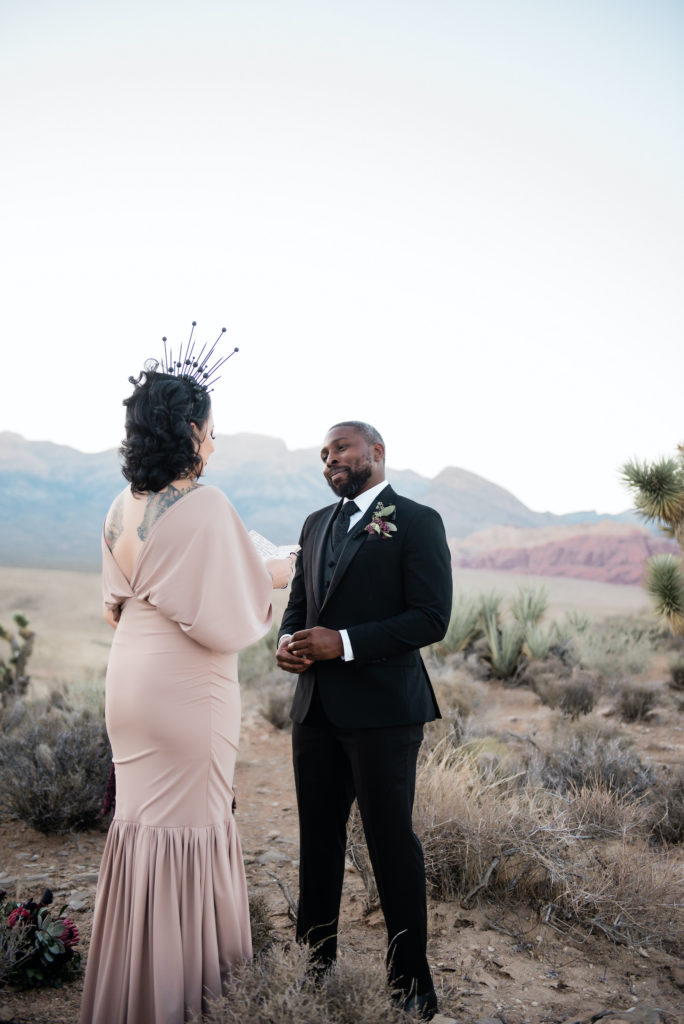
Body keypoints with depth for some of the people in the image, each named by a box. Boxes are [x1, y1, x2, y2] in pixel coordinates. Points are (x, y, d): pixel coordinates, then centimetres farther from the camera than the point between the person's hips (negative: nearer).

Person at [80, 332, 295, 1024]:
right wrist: (272, 576, -2)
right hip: (187, 688, -8)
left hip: (132, 676, 8)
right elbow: (225, 617, -20)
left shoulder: (123, 508, 3)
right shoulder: (205, 507, -21)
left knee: (143, 811, 20)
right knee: (185, 818, 7)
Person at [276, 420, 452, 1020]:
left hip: (382, 709, -6)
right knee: (318, 837, 15)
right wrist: (288, 640, -3)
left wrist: (345, 643, -21)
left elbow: (431, 618, -14)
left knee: (391, 841, 3)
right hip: (316, 705, 7)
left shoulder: (417, 522, -6)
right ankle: (315, 960, 32)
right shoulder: (316, 524, 16)